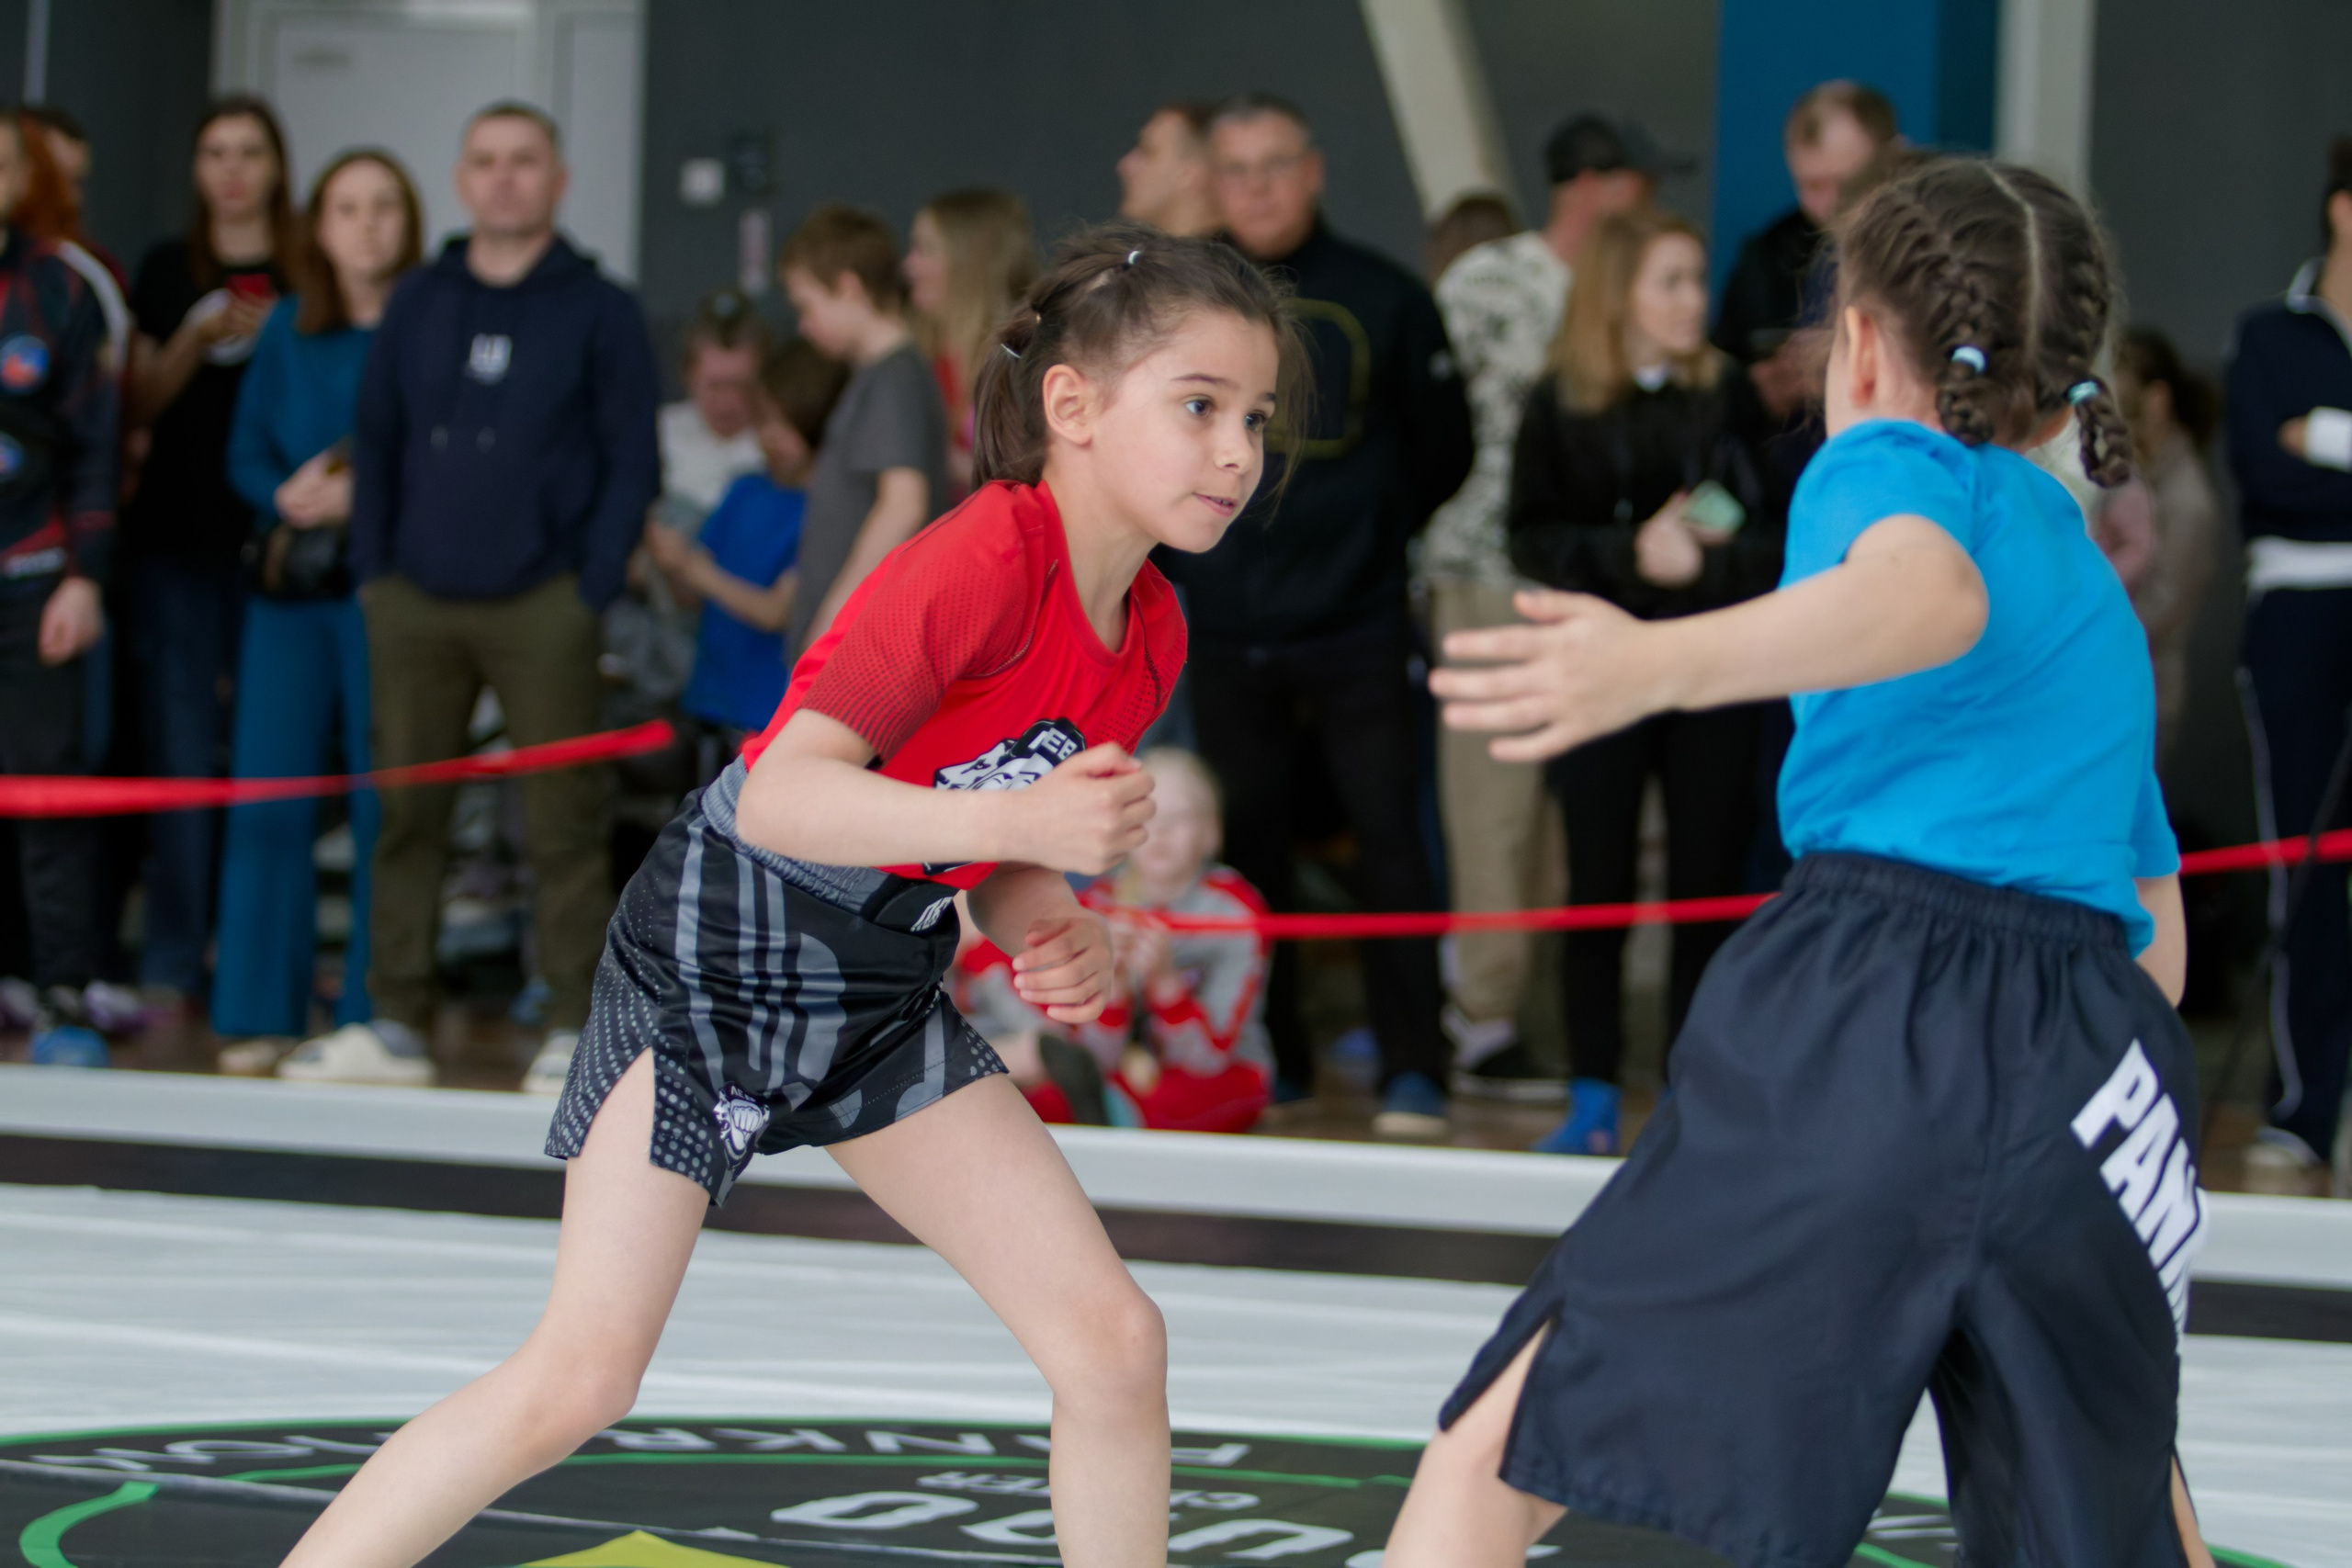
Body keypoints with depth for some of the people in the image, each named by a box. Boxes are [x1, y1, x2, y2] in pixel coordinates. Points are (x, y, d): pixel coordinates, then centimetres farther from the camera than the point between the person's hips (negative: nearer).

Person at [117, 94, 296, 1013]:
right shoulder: (167, 272, 12)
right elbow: (139, 405, 9)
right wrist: (198, 337, -8)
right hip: (176, 537, 1)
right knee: (182, 749, -1)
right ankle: (171, 962, 2)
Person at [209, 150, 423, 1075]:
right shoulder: (287, 330, 12)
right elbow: (246, 452, 14)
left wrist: (366, 497, -16)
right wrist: (288, 497, -6)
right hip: (290, 585, 4)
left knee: (385, 806, -2)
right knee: (269, 797, 2)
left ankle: (373, 1020, 7)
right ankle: (260, 1015, 10)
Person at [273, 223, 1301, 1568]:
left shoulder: (1150, 634, 1)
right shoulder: (988, 558, -25)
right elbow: (780, 796, -31)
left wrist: (1059, 940, -10)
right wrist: (1015, 819, -41)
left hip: (887, 990, 8)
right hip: (718, 951, -8)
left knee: (1114, 1341, 0)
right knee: (581, 1379, -11)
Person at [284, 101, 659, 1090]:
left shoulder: (600, 311, 3)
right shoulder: (416, 305, 13)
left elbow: (633, 464, 1)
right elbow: (375, 443, 15)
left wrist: (590, 590, -7)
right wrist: (372, 571, 6)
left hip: (541, 608, -3)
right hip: (415, 603, 4)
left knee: (561, 824, -4)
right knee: (405, 817, 4)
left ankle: (577, 1028, 1)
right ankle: (397, 1025, 10)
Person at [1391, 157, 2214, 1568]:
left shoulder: (1893, 459, 11)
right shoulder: (2106, 602, 31)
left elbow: (1931, 588, -16)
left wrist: (1664, 661, -30)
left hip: (1850, 1032, -5)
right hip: (2096, 1073, 6)